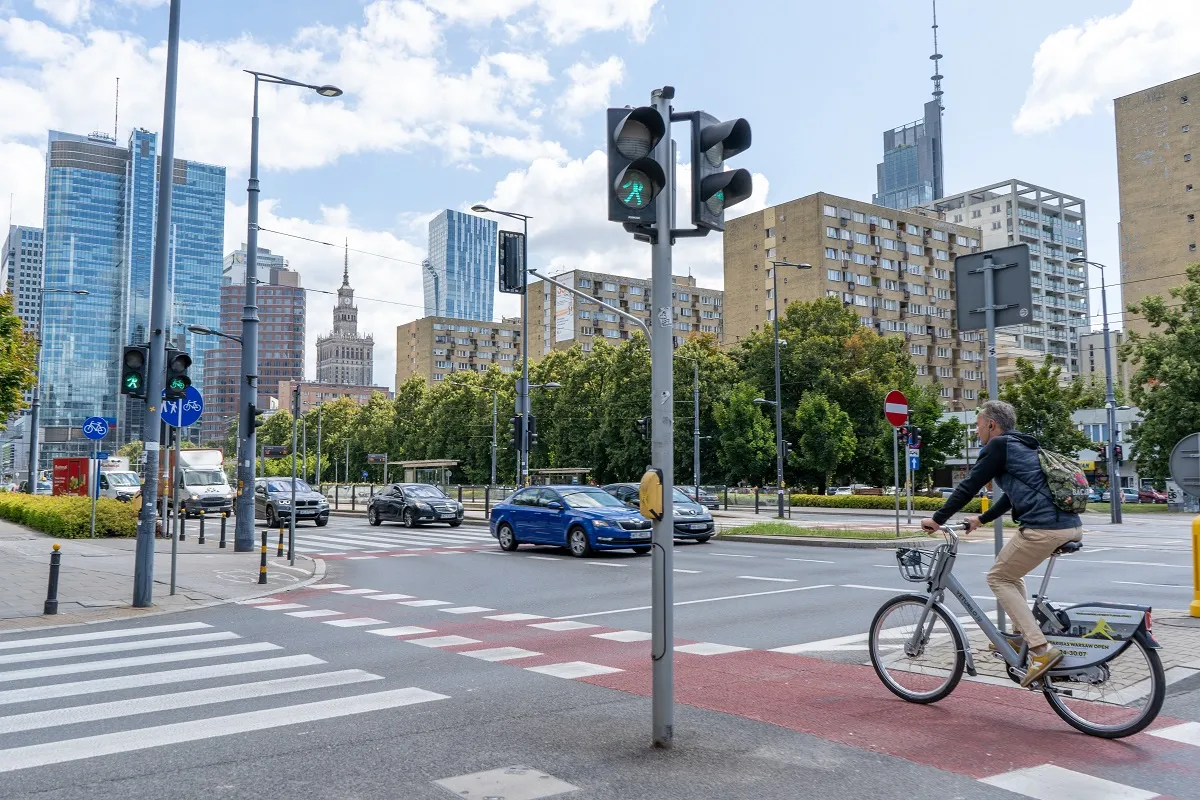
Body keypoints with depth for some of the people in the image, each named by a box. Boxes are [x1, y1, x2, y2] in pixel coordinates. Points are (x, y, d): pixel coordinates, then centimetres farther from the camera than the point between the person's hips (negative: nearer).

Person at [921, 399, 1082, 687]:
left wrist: (937, 518, 4)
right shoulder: (1024, 447, 26)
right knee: (1010, 569, 28)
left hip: (1044, 528, -9)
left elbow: (969, 485, -4)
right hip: (1072, 526, 9)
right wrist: (982, 519, 42)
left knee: (998, 578, 5)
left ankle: (1041, 649, -5)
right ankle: (1019, 635, 26)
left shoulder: (999, 445, -1)